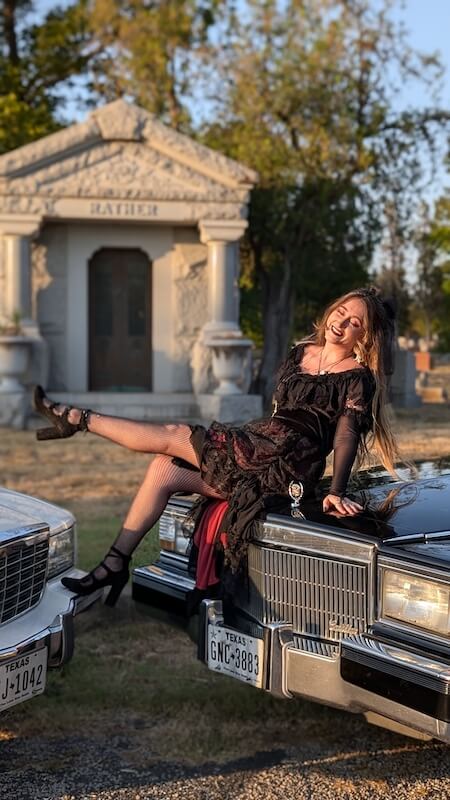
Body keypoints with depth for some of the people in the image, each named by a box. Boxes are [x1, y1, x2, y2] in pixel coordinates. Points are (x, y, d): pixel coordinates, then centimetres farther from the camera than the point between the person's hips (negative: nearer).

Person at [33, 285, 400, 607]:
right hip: (261, 452, 8)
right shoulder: (301, 354, 18)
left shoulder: (357, 377, -5)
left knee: (172, 436, -7)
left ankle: (77, 419, 7)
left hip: (286, 464, -8)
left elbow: (346, 434, -15)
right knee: (164, 468, 1)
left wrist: (337, 491, -26)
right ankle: (115, 565, 4)